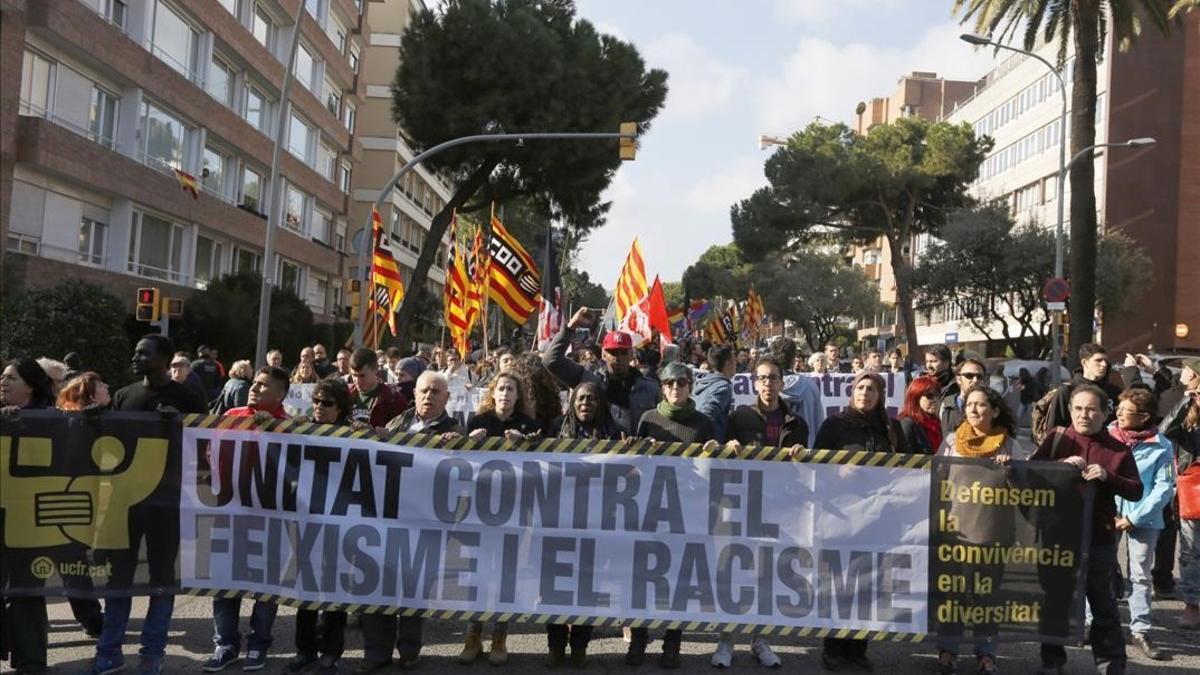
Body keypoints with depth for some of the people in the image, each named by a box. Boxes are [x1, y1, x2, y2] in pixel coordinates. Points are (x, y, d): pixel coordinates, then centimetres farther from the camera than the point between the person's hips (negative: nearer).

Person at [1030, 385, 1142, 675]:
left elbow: (1136, 491, -2)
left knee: (1103, 605, 11)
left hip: (1099, 539, -1)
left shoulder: (1118, 450, 1)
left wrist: (1107, 477, -19)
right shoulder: (1056, 438, 1)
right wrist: (1062, 463, -22)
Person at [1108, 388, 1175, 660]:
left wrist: (1134, 518, -10)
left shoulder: (1162, 446, -6)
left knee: (1140, 576, 5)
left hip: (1143, 518, -1)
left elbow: (1164, 488, -5)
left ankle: (1140, 630, 12)